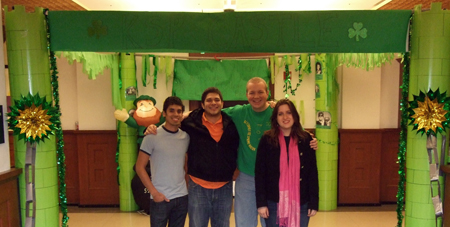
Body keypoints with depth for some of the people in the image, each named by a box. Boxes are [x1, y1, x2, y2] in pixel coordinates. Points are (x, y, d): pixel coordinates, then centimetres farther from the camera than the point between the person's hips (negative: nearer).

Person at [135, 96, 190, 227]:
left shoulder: (186, 137, 2)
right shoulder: (152, 136, -9)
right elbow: (140, 167, -7)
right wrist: (154, 192, -12)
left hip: (182, 197, 4)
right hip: (160, 198, -3)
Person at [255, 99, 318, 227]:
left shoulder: (305, 139, 0)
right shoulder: (267, 140, -4)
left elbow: (313, 173, 1)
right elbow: (259, 173, -4)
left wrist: (314, 202, -2)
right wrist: (261, 202, -8)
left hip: (300, 202, 1)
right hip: (274, 202, -1)